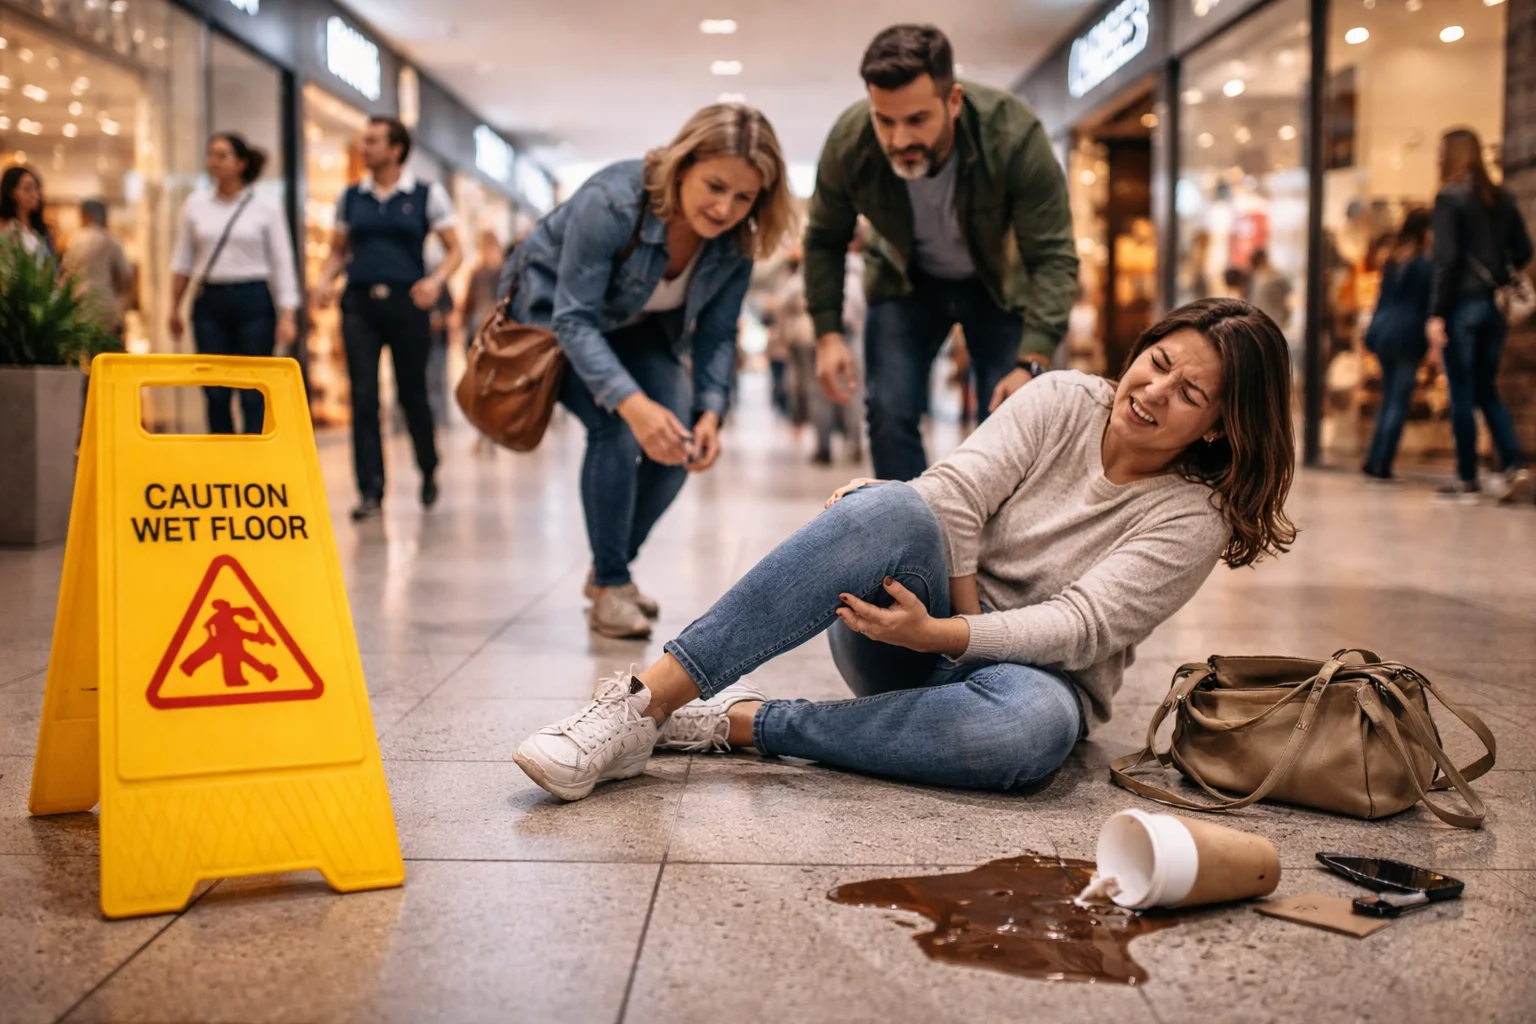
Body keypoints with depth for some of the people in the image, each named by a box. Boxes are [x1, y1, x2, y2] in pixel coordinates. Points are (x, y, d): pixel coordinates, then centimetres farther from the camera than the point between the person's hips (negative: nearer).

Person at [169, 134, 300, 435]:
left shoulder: (266, 209, 0)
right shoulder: (196, 205, 7)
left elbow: (282, 265, -1)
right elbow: (182, 261, 14)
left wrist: (286, 316, -8)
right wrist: (174, 308, 14)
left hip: (253, 300, -3)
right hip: (210, 301, 3)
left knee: (253, 394, -2)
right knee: (215, 393, 3)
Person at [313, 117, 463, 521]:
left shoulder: (428, 195, 2)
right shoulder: (351, 197, 11)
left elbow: (454, 251, 3)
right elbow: (338, 251, 18)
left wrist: (436, 280, -16)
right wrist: (325, 279, -2)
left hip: (407, 304, -2)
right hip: (359, 305, 2)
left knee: (412, 394, 6)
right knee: (363, 397, -5)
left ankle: (429, 472, 31)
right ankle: (370, 491, -2)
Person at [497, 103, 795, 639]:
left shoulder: (736, 241, -20)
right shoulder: (612, 201, -37)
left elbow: (715, 335, -11)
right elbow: (575, 319, -37)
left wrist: (710, 412, -29)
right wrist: (632, 403, -50)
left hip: (634, 327, 5)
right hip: (552, 310, -5)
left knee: (680, 444, -10)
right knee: (617, 430, -26)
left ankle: (612, 569, 13)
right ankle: (609, 587, -11)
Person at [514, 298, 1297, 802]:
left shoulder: (1195, 519, -4)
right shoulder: (1063, 400, 3)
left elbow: (1082, 626, -17)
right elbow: (956, 490, -10)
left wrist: (946, 636, -28)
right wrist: (961, 619, -16)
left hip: (1033, 668, -1)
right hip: (930, 627, 2)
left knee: (1034, 726, -41)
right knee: (894, 510, -34)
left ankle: (740, 723, -30)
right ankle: (643, 704, -40)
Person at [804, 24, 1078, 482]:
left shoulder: (1016, 135, -35)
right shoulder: (847, 143, -27)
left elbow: (1053, 258, -29)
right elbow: (824, 241, -8)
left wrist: (1030, 364, -39)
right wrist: (828, 333, -18)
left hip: (1001, 283, -2)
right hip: (906, 282, 2)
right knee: (890, 414, -8)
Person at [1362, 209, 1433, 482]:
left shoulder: (1392, 259, 11)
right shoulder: (1426, 262, -8)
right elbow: (1429, 303, -9)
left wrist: (1373, 334, 18)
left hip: (1383, 333, 6)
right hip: (1408, 336, -6)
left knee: (1388, 399, 15)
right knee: (1399, 402, -1)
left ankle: (1373, 460, 13)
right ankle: (1381, 464, -4)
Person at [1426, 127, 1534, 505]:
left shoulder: (1450, 198, -9)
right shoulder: (1502, 199, 11)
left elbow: (1446, 259, -14)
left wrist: (1436, 315, -13)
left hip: (1462, 305, -6)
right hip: (1494, 306, 6)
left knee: (1461, 395, 0)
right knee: (1488, 391, 15)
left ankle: (1467, 481, 4)